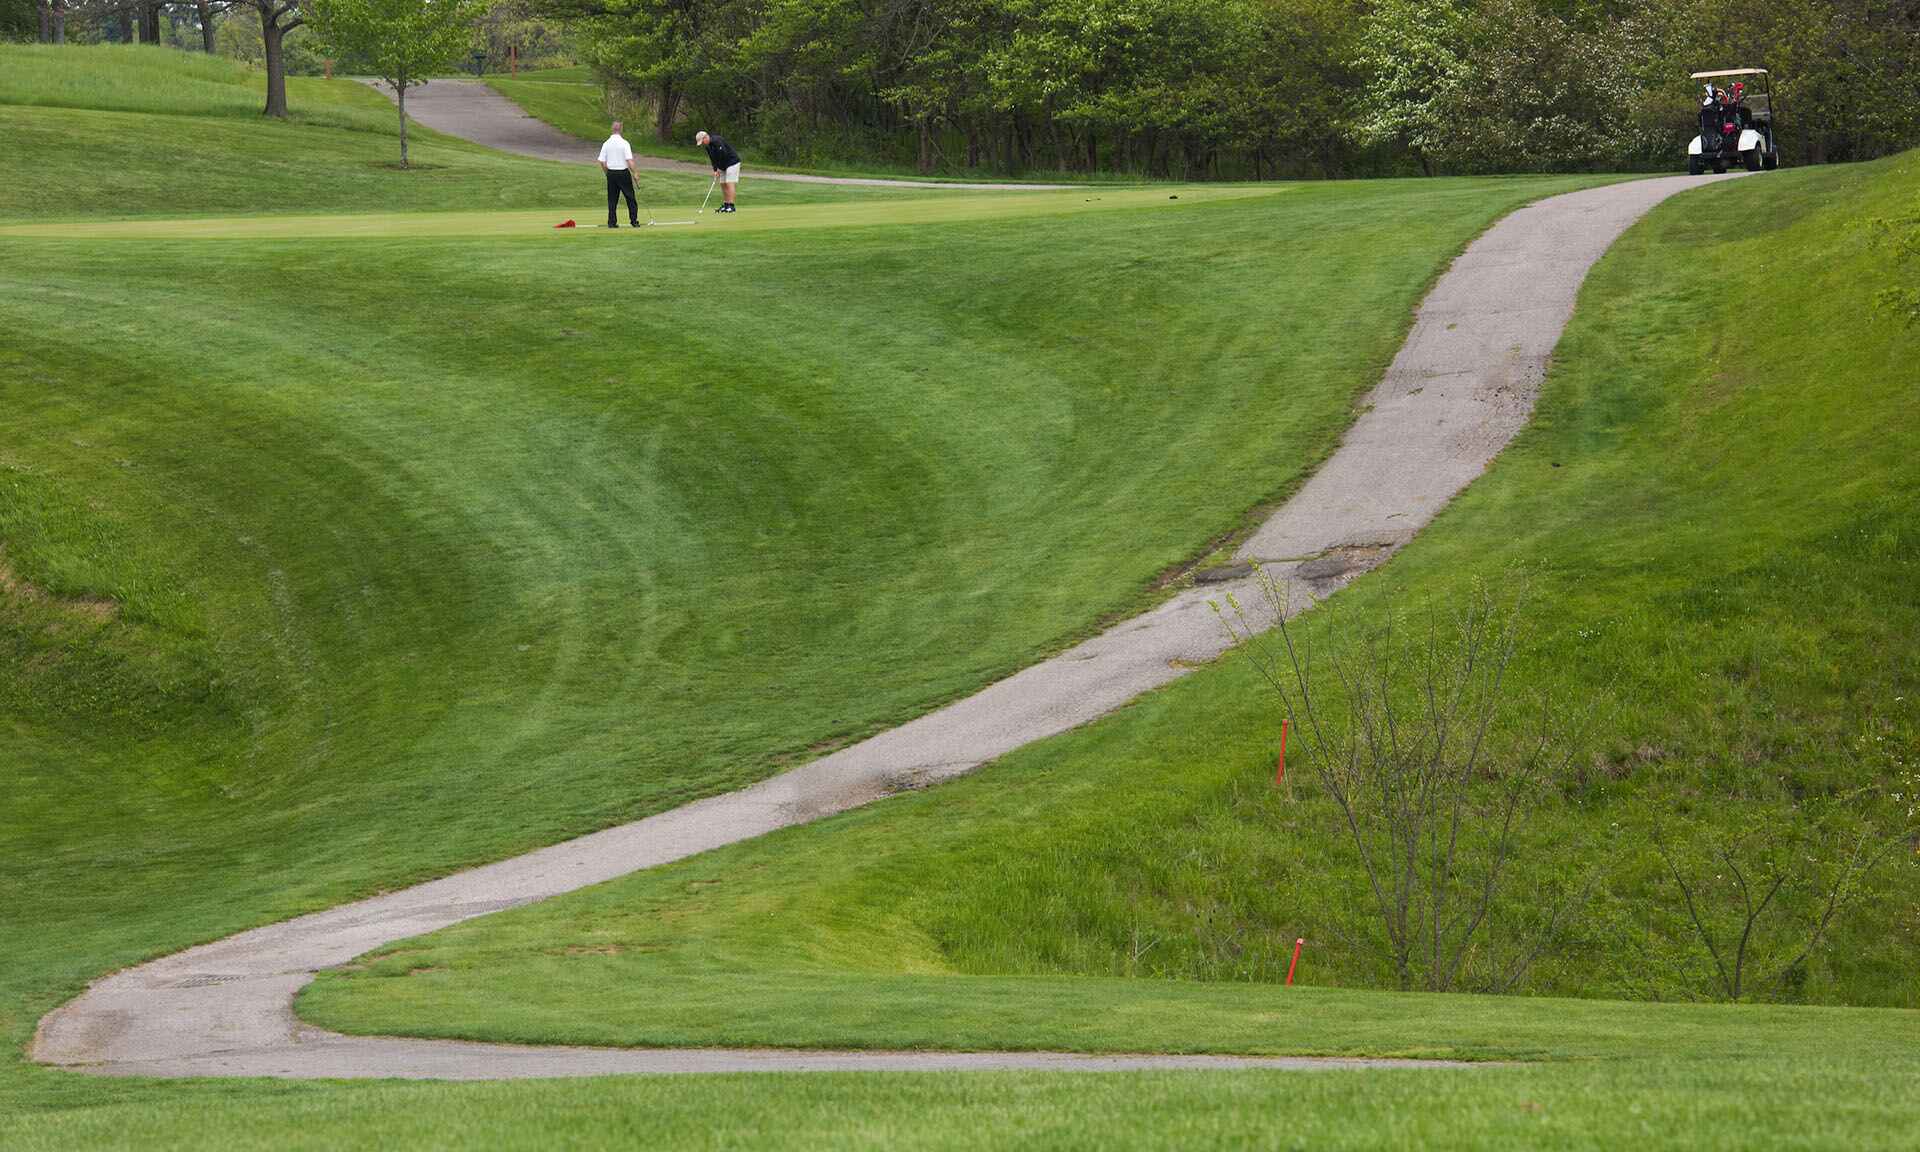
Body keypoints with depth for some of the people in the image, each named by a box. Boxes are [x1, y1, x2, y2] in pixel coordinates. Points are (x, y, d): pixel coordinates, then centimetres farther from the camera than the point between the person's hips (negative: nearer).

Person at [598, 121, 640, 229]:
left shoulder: (606, 144, 0)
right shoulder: (624, 143, -11)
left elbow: (602, 162, 1)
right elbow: (629, 160, -15)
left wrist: (607, 173, 14)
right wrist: (634, 173, -5)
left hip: (611, 173, 3)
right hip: (623, 172, -3)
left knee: (612, 199, 8)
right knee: (630, 197, 6)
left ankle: (611, 222, 4)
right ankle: (634, 220, 4)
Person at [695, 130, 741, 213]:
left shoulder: (717, 141, -22)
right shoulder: (708, 146, 7)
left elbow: (723, 155, -24)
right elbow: (713, 159, 9)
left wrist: (719, 169, -15)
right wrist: (715, 170, -4)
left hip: (732, 162, -9)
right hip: (723, 166, 9)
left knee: (729, 183, -13)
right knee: (723, 184, 6)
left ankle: (731, 206, -15)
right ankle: (725, 204, 10)